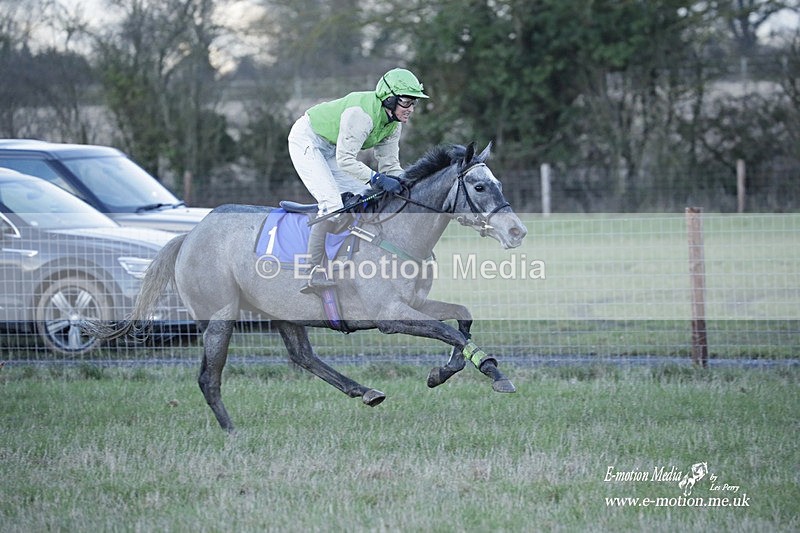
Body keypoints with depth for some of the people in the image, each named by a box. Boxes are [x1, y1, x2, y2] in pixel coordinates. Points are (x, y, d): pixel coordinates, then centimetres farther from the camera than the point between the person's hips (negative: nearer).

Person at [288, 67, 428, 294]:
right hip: (307, 142, -10)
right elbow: (345, 159, -35)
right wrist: (376, 178, -41)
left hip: (331, 148, 10)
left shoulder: (393, 122, -7)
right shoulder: (361, 114, -35)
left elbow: (389, 163, -2)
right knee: (332, 203, -22)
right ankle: (315, 271, -22)